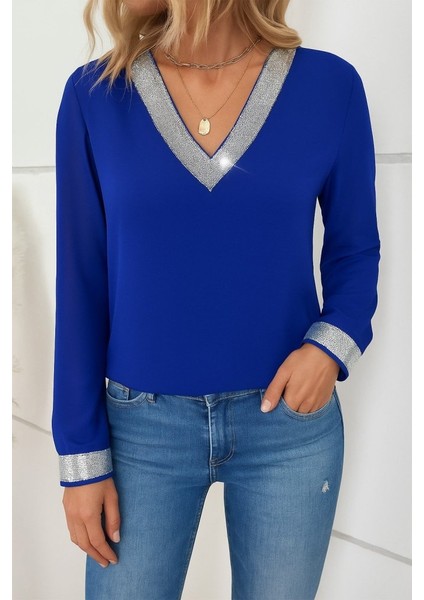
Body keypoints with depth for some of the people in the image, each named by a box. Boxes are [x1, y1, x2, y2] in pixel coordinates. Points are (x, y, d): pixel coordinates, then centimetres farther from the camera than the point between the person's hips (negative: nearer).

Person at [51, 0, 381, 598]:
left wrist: (333, 344, -14)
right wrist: (82, 456, -1)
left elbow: (354, 250, 6)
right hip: (143, 427, 0)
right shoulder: (94, 95, -5)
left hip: (291, 420, 1)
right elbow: (81, 283, -2)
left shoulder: (329, 85, -5)